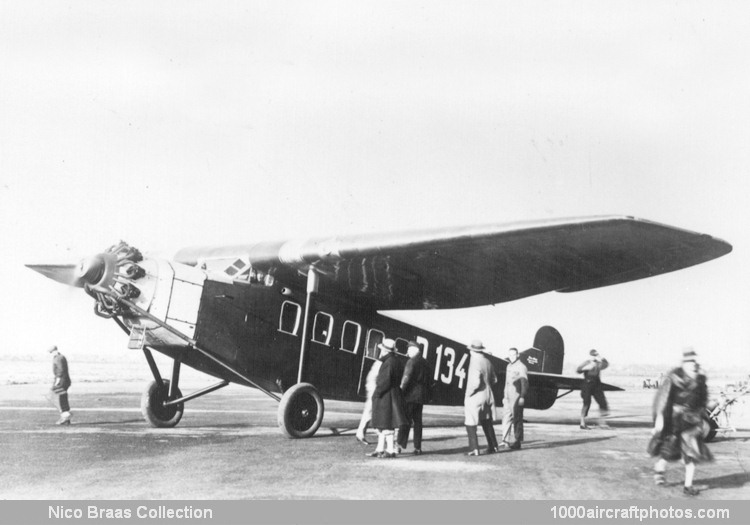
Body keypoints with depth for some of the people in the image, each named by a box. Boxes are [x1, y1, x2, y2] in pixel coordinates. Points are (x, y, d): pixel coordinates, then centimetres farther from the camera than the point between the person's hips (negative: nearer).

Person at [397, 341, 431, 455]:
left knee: (406, 420, -4)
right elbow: (427, 380, 17)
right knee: (417, 420, 9)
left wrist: (401, 390, -10)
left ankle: (401, 445, -7)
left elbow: (406, 378, -16)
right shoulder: (425, 363, 13)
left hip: (411, 394, -7)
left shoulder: (412, 362, -10)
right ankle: (417, 447, 8)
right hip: (421, 395, 7)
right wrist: (427, 396, 21)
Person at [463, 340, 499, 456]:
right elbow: (494, 379, 14)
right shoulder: (487, 362, 4)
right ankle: (493, 446, 23)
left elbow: (476, 382, -26)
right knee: (487, 422, 18)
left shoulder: (475, 363, -19)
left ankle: (474, 449, -3)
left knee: (470, 424, 1)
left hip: (475, 397, -8)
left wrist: (469, 393, -12)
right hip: (487, 396, 8)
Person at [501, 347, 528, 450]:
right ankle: (505, 440, 13)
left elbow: (524, 383, -13)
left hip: (517, 397, -8)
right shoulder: (509, 366, 16)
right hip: (508, 397, 8)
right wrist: (504, 396, 20)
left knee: (517, 419, -5)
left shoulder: (521, 367, -8)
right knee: (506, 417, 8)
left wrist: (522, 397, -19)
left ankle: (517, 441, -1)